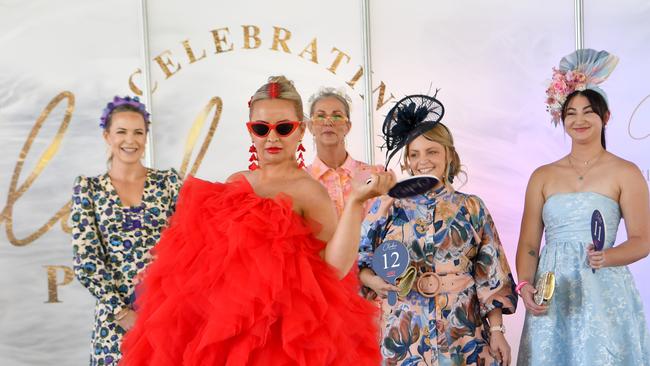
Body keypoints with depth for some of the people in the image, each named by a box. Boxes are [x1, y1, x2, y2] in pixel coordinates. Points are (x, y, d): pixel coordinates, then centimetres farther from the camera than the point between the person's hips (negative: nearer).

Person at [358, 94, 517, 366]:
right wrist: (374, 281, -18)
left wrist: (497, 330, -3)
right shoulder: (387, 206, -1)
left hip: (463, 334, 1)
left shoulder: (471, 208, 2)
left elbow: (491, 274, 1)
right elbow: (358, 264, 1)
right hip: (403, 335, 0)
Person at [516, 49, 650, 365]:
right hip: (551, 295, 3)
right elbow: (528, 244, 6)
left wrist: (608, 257, -20)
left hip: (604, 294, -2)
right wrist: (524, 284, -9)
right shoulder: (542, 176, 9)